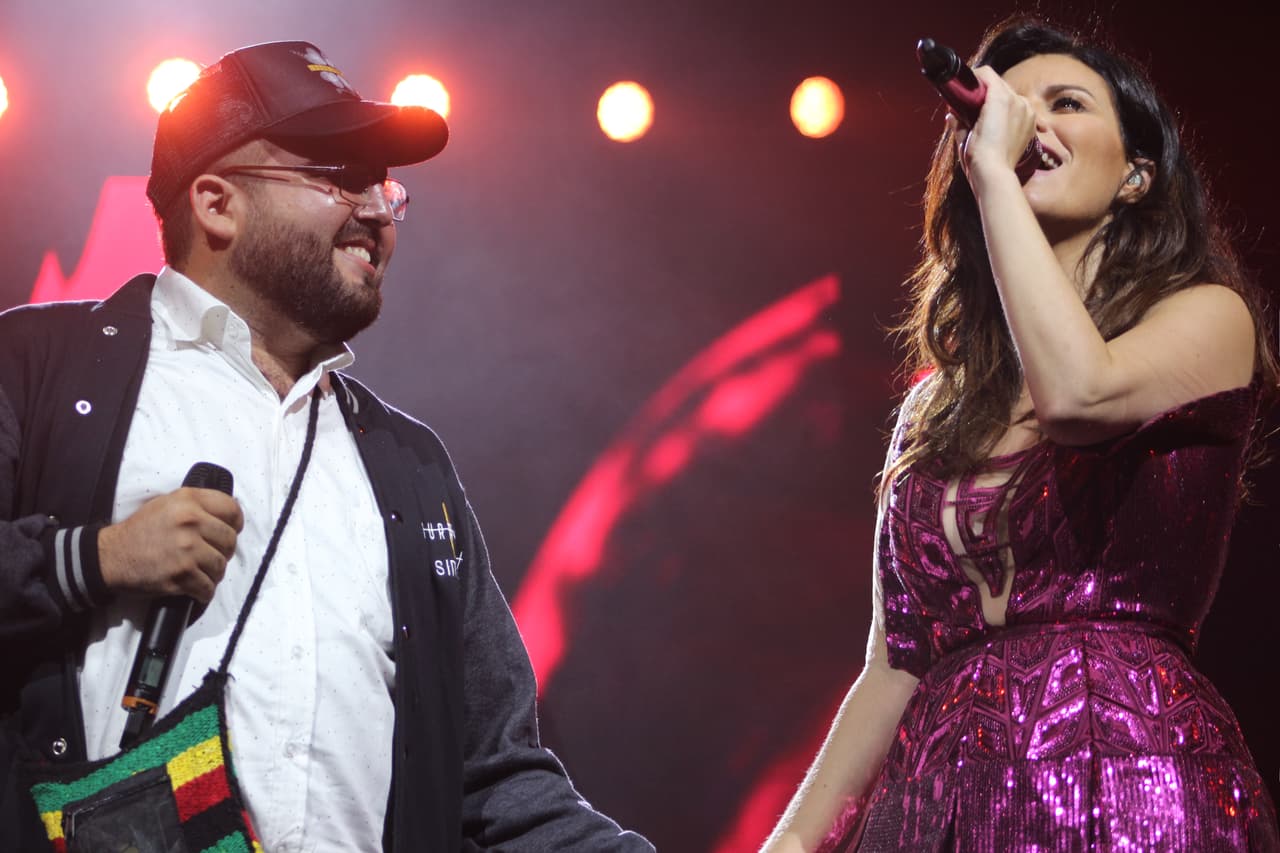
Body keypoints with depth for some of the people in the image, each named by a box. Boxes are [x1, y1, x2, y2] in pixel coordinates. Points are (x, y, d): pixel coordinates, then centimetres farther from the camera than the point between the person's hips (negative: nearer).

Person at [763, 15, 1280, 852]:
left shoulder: (1208, 318, 3)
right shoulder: (936, 408, 16)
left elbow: (1079, 391, -20)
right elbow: (895, 668, 15)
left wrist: (995, 169, -11)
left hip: (1132, 780, -5)